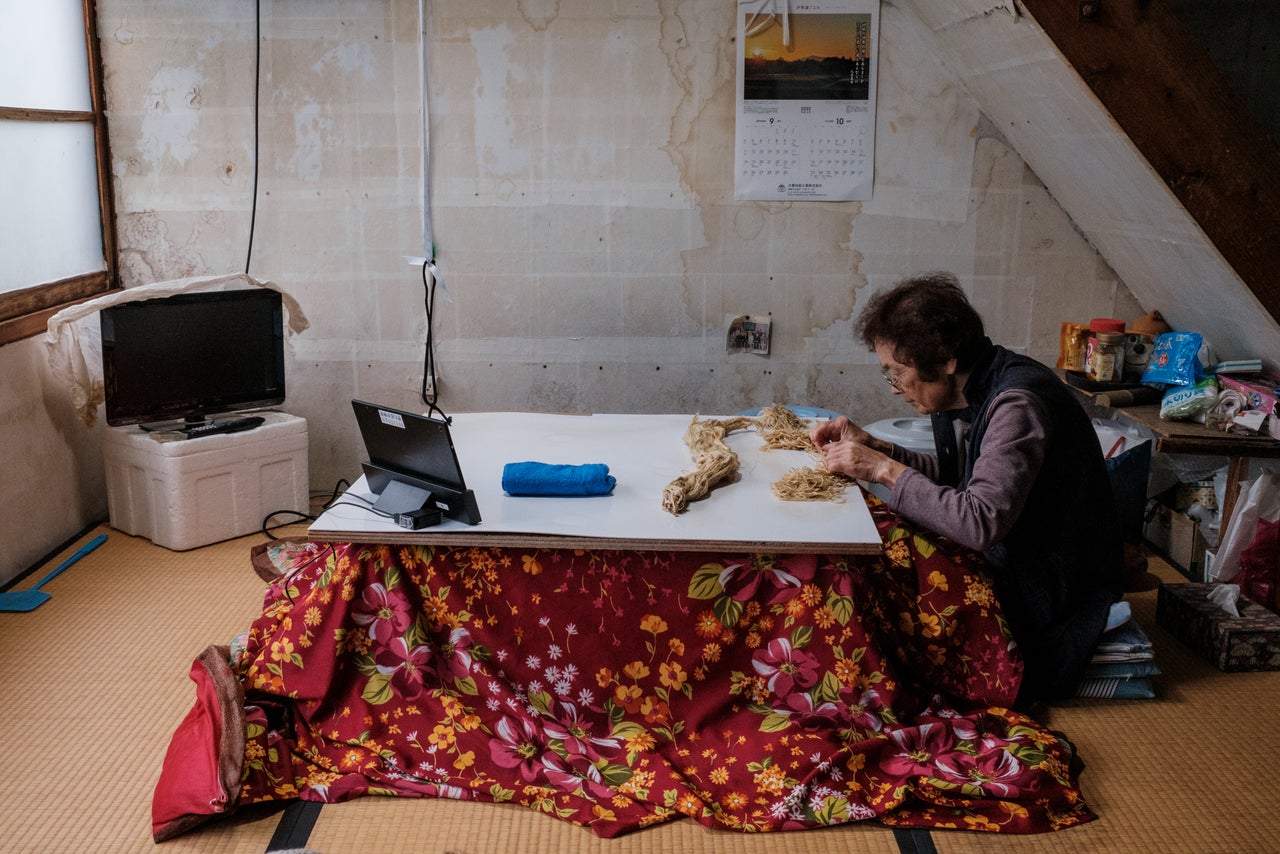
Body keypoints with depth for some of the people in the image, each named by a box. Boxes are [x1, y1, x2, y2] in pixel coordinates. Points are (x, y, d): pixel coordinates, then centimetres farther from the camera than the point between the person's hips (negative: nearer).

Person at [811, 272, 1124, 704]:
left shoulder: (1017, 404, -27)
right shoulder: (973, 389, 2)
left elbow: (982, 524, -36)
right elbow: (952, 473, 14)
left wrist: (884, 470, -27)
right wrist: (872, 447, 0)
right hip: (1008, 563, 8)